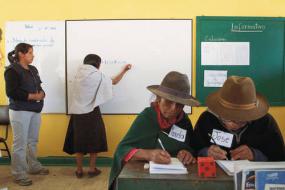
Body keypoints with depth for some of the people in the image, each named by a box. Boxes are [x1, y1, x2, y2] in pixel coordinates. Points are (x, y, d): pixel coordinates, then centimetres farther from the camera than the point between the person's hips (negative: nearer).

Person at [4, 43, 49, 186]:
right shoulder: (12, 70, -9)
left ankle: (33, 167, 29)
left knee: (33, 141, 14)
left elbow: (39, 87, 18)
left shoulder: (33, 69, 14)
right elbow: (11, 92, -17)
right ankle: (19, 174, 7)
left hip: (35, 111, 7)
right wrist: (32, 96, -17)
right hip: (20, 111, -7)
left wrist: (41, 94, -5)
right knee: (20, 143, -3)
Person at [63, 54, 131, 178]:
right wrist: (124, 71, 20)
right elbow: (114, 82, 6)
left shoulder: (79, 73, 5)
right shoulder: (97, 75, -8)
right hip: (91, 113, -4)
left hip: (77, 112, 5)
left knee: (79, 141, 12)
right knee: (94, 141, 10)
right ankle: (92, 169, 16)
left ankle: (79, 170, 18)